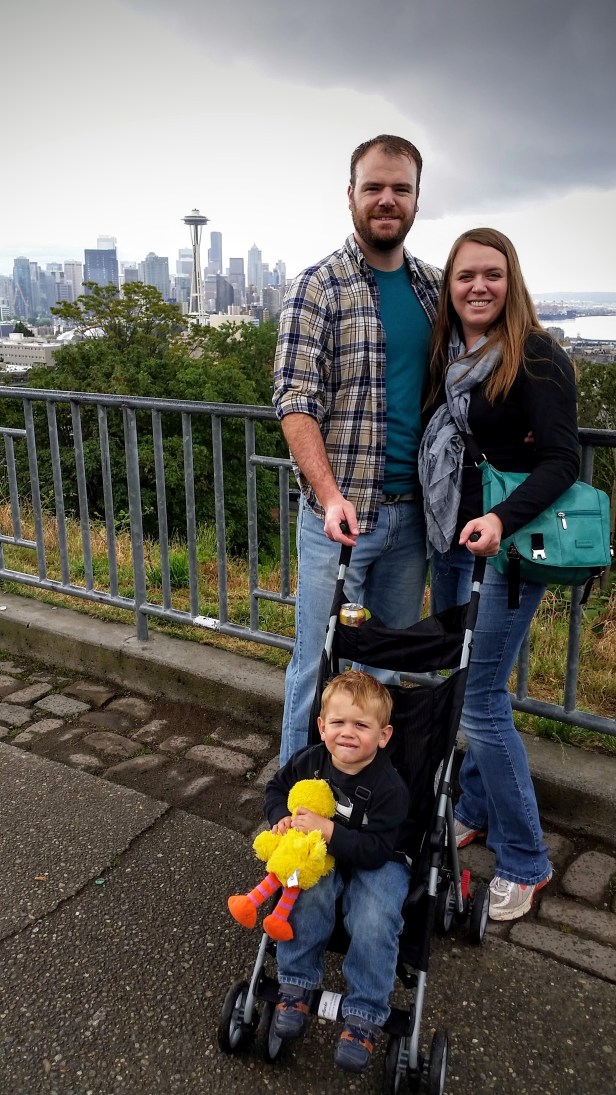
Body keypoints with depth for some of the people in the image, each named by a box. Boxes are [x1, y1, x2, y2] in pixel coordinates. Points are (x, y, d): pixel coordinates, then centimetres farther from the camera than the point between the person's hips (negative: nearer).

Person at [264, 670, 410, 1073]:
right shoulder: (309, 761, -13)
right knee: (310, 891, -28)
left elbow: (375, 850, -29)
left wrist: (327, 829, -36)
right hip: (321, 856, 3)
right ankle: (297, 984, -10)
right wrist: (282, 818, -14)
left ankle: (364, 1014, -10)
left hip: (377, 863, -3)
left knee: (374, 919, -28)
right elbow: (276, 788, 7)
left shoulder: (389, 787, -26)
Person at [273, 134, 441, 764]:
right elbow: (296, 403, -13)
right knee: (322, 665, 4)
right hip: (341, 511, -5)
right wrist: (330, 495, -25)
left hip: (411, 510, 5)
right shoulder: (317, 289, -6)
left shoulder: (433, 287, 11)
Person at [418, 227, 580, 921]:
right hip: (448, 542, 8)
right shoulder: (446, 354, 9)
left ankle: (524, 862, 13)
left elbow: (562, 460, -17)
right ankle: (474, 812, 37)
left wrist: (503, 519, -32)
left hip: (506, 546, -7)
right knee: (455, 684, 16)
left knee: (481, 698, -5)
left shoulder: (536, 358, -12)